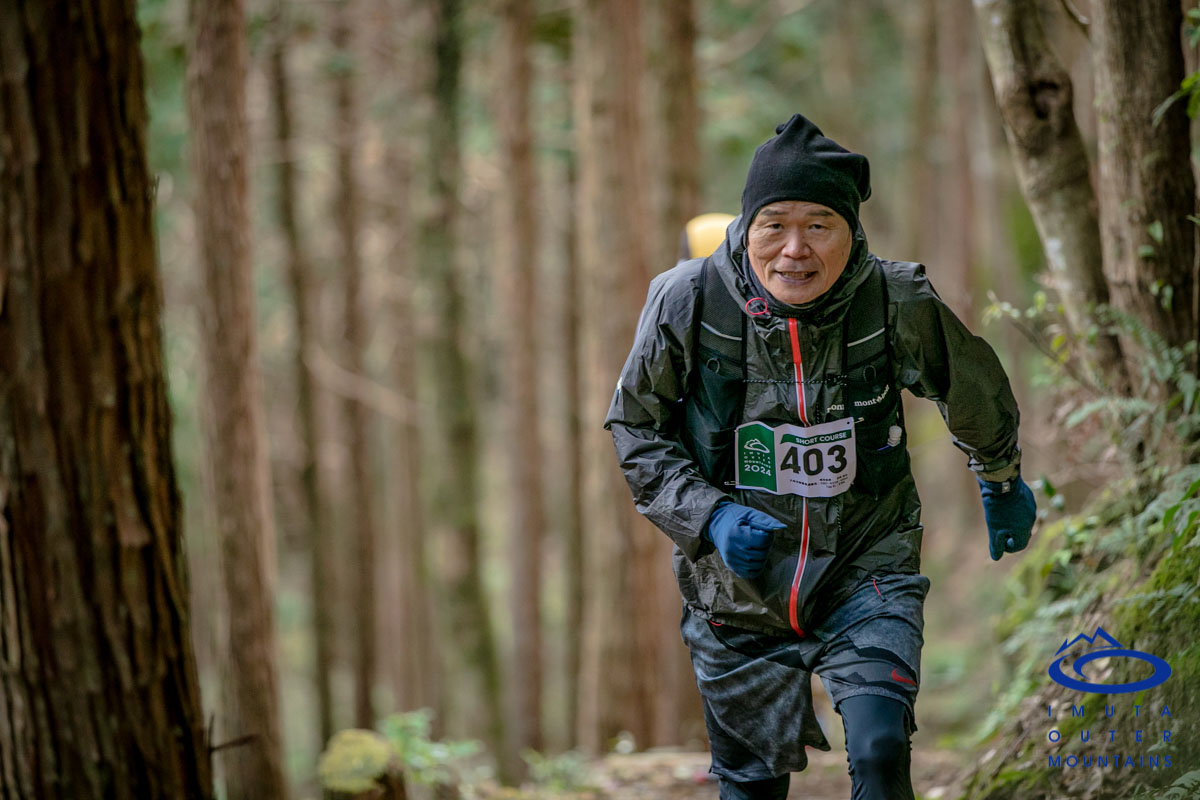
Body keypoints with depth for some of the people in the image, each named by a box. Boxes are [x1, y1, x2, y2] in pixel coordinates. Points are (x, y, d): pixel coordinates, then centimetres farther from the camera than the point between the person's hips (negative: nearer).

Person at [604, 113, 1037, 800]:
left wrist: (1003, 482, 22)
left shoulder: (898, 305, -17)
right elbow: (636, 427, -1)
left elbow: (976, 390, 5)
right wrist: (708, 516, -16)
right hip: (738, 585, 1)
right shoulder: (689, 303, -16)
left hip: (866, 570, -1)